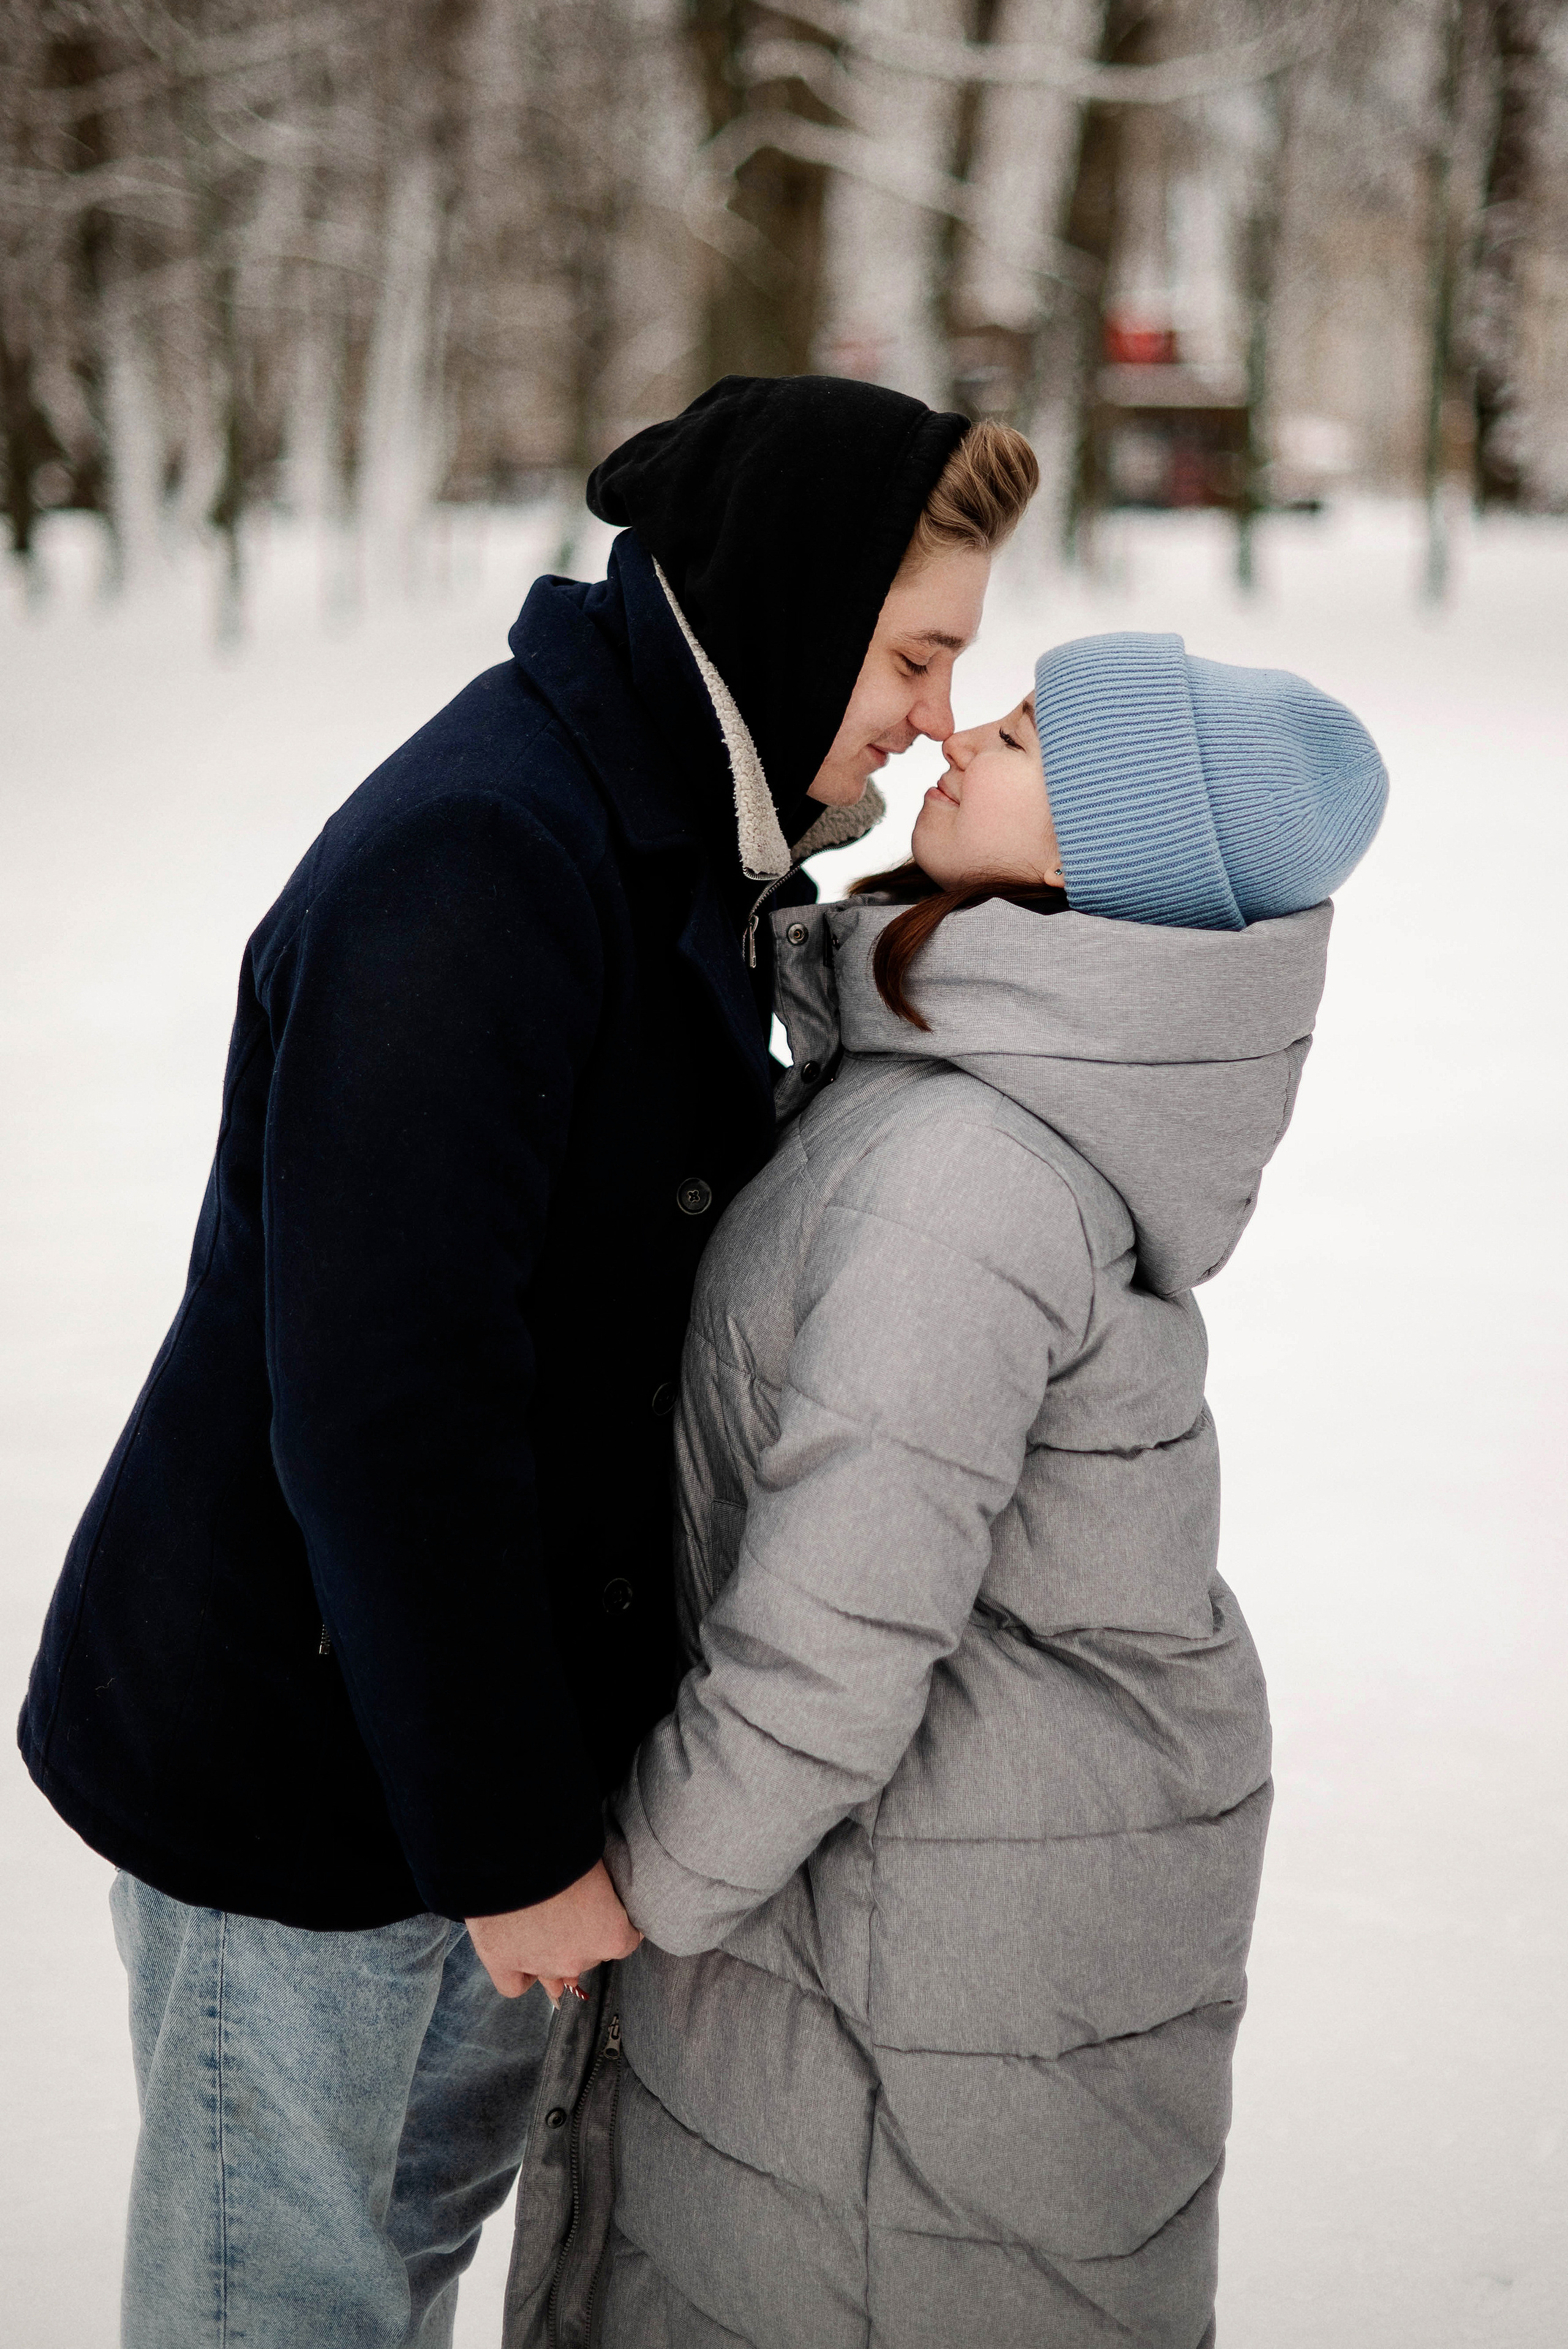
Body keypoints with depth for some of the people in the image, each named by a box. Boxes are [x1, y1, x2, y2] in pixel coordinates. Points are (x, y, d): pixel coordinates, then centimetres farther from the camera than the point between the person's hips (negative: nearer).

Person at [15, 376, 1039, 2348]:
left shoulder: (688, 839, 7)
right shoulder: (468, 858, -25)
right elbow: (382, 1395, -29)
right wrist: (513, 1837, -22)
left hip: (496, 1697, 9)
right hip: (297, 1767, -8)